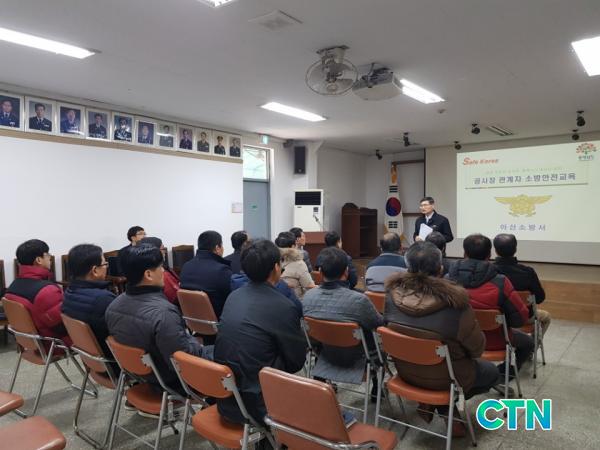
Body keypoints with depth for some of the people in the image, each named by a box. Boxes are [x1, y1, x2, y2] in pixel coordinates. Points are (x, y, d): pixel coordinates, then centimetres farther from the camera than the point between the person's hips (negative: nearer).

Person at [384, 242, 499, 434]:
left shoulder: (393, 293, -20)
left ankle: (426, 402, 18)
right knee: (492, 371, 24)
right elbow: (477, 348, -16)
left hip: (405, 370, 5)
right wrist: (470, 354, 8)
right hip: (443, 377, -5)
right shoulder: (454, 302, -32)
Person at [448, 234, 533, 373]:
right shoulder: (500, 282, -27)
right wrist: (501, 321, 2)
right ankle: (504, 372, 24)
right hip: (494, 342, -3)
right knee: (528, 342, 28)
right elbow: (521, 317, -18)